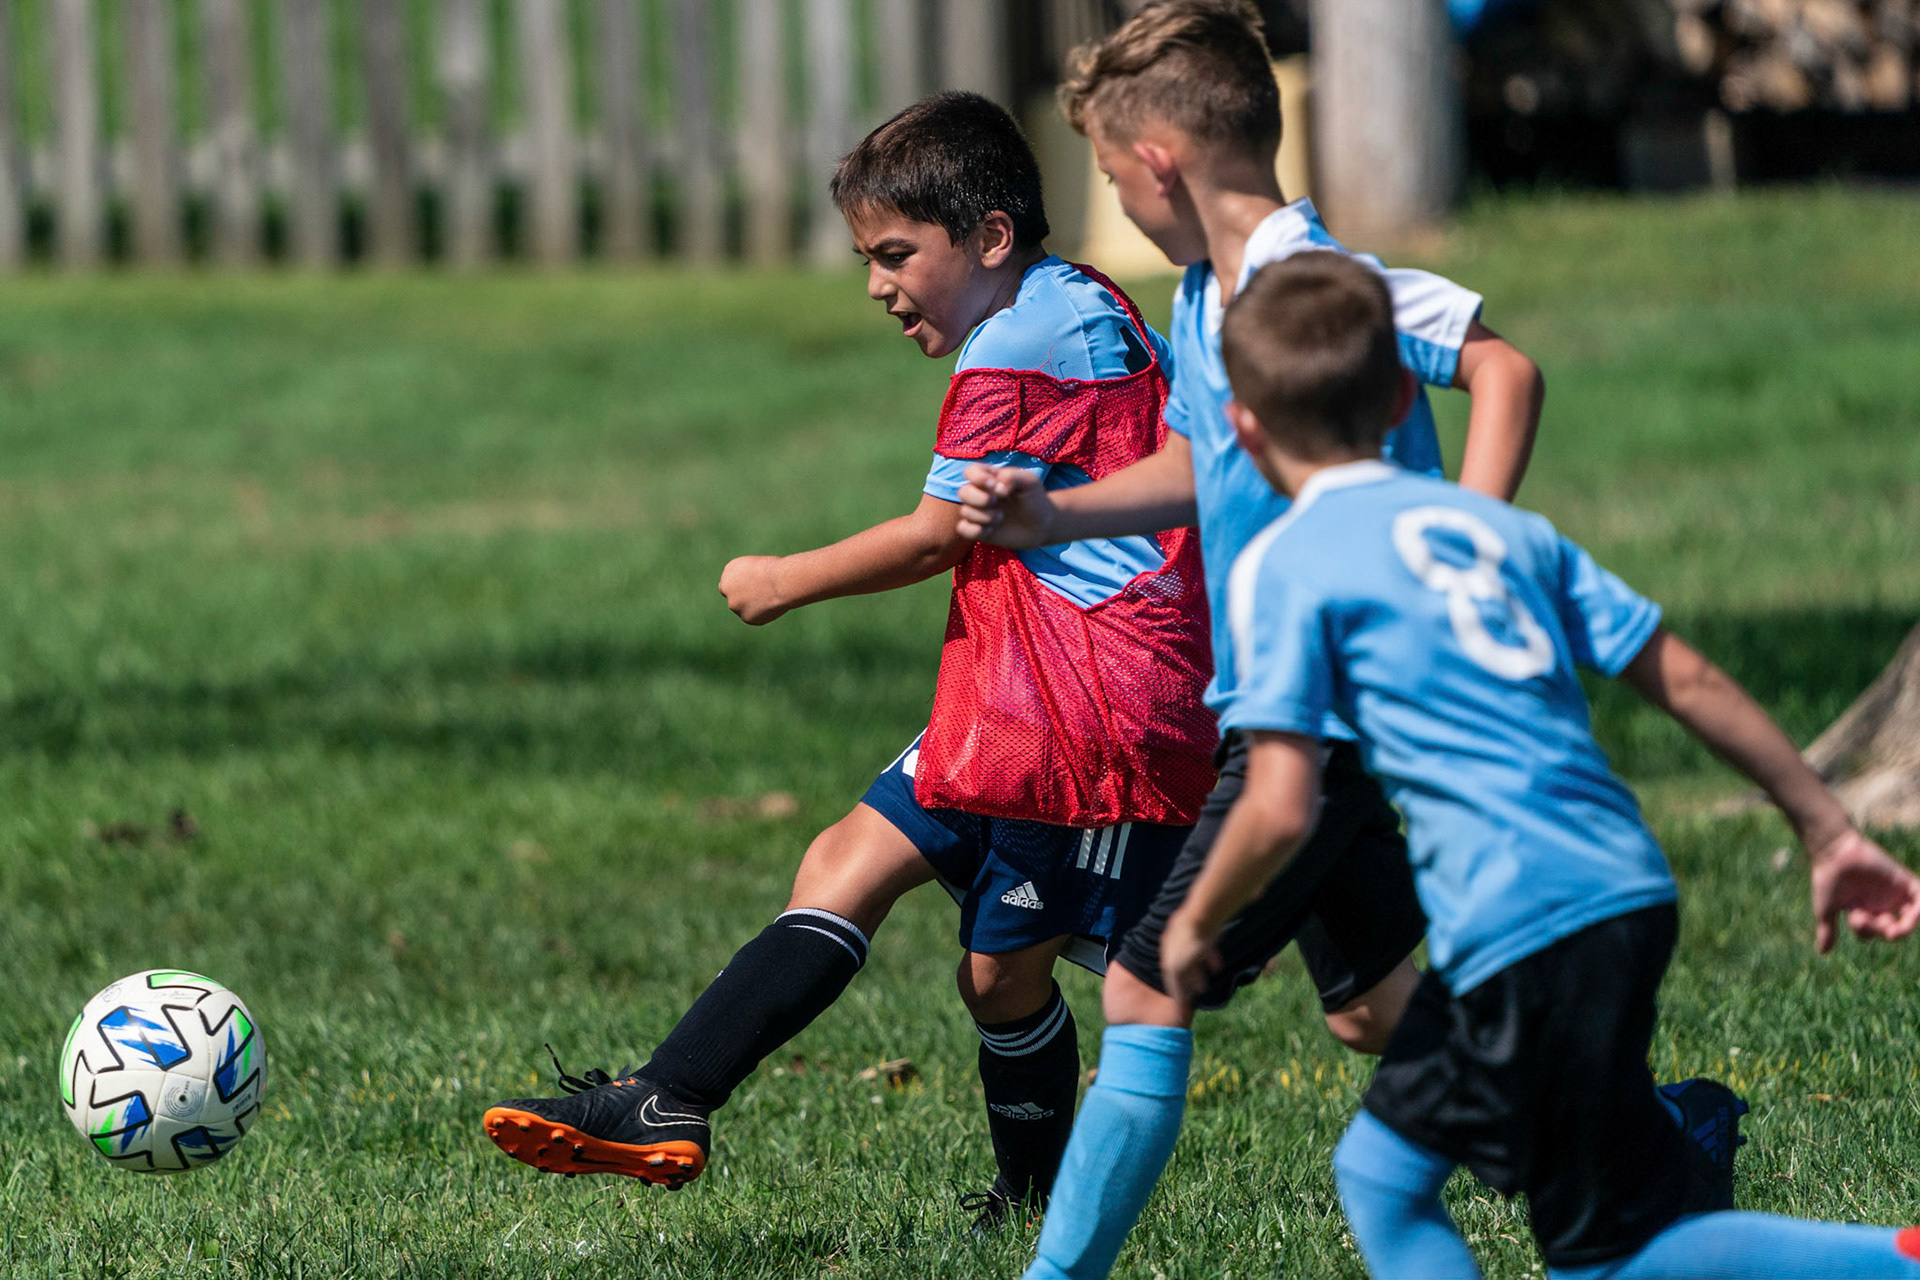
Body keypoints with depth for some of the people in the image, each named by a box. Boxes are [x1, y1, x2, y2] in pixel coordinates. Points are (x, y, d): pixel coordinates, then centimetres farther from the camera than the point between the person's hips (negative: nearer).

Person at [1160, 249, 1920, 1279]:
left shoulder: (1283, 566, -2)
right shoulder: (1502, 525, 17)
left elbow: (1280, 811, -10)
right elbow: (1685, 680, 15)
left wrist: (1196, 923, 9)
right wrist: (1829, 829, 21)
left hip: (1528, 928, -8)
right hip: (1630, 889, 8)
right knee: (1378, 1171, 18)